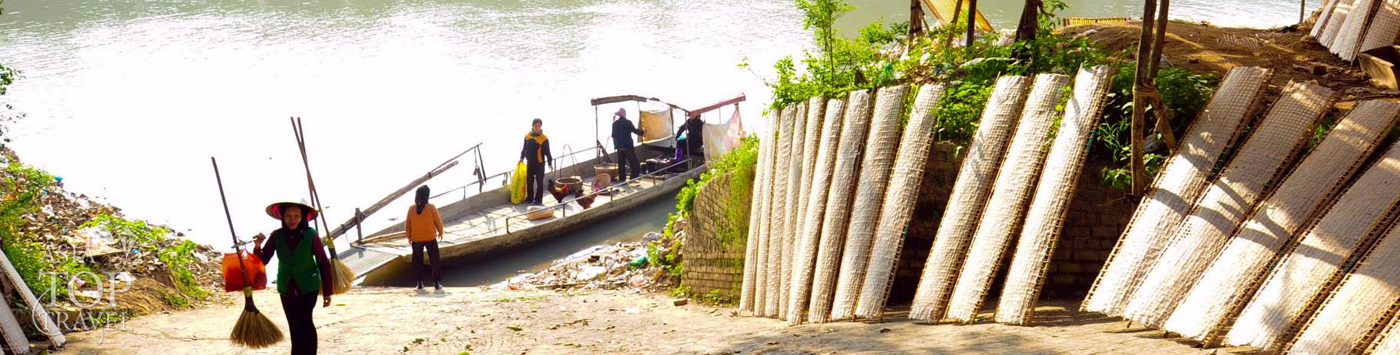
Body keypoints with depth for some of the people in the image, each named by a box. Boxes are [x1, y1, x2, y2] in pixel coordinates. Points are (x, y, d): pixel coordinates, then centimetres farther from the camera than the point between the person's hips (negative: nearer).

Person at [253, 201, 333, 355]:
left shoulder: (311, 235, -11)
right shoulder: (277, 236, -5)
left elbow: (324, 263, -6)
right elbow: (262, 260, -2)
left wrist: (327, 291, -4)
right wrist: (258, 246, -23)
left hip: (308, 288, -3)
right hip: (286, 289, 3)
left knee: (303, 324, -14)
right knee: (294, 326, 10)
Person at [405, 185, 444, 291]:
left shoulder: (411, 208, -6)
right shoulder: (431, 208, -13)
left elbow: (407, 224, 0)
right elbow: (438, 221, -4)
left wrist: (409, 236, 15)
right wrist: (440, 232, 14)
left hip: (416, 239, 2)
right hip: (430, 238, -2)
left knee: (417, 261, 14)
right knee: (434, 261, 7)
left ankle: (419, 283, 15)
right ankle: (436, 283, 6)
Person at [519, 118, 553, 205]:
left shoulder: (544, 138, -12)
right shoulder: (527, 136, 1)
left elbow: (547, 152, -10)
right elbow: (524, 148, 15)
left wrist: (550, 163, -14)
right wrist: (522, 158, 18)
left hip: (539, 163, -5)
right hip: (530, 162, 5)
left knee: (539, 182, 3)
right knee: (529, 181, 12)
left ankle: (538, 199, 10)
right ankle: (529, 198, 25)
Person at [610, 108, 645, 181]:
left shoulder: (615, 123, 7)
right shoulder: (627, 123, -10)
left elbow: (613, 135, 13)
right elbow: (635, 131, -8)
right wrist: (643, 132, 7)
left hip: (619, 147, 6)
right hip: (628, 146, -6)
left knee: (621, 165, 11)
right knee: (635, 165, -2)